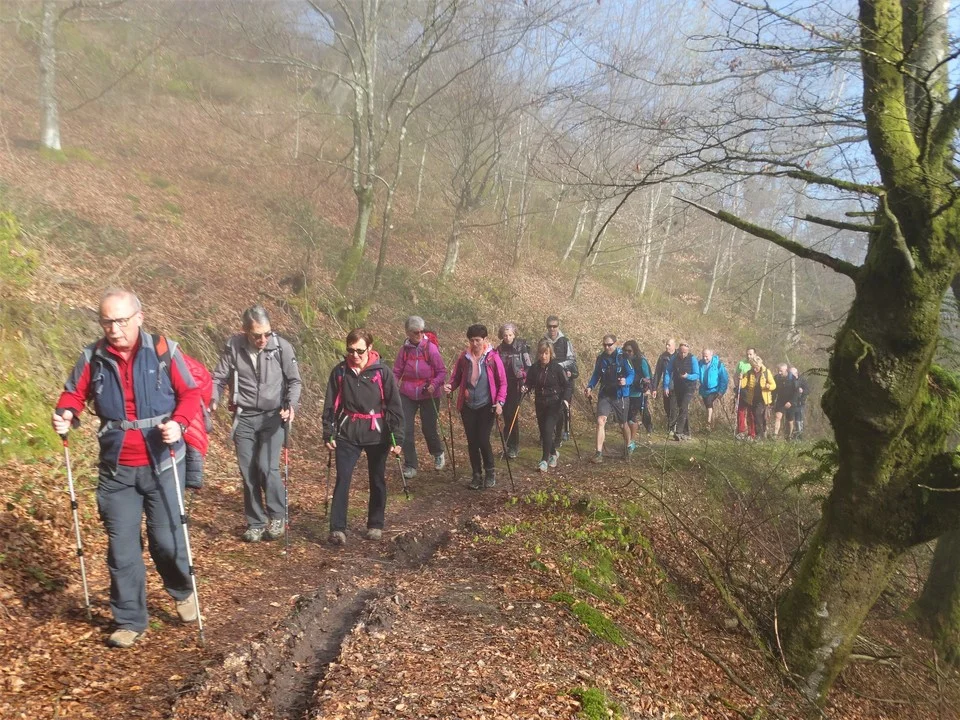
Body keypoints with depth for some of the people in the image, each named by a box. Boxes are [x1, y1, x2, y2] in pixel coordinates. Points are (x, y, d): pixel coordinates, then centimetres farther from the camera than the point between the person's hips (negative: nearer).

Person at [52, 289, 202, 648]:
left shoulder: (163, 350, -8)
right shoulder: (92, 357, 0)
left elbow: (190, 393, -4)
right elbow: (74, 393, 11)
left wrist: (179, 422, -23)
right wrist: (65, 414, -11)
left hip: (162, 464, -2)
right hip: (116, 469, 2)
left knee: (166, 538, 5)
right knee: (122, 547, 7)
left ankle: (183, 592, 35)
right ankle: (129, 621, 22)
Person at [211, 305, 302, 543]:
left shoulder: (281, 347, -10)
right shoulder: (233, 346, -7)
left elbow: (294, 380, 0)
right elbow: (219, 377, 3)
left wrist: (291, 404, -15)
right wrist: (213, 399, -14)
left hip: (273, 416, -2)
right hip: (244, 417, 2)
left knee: (267, 467, -13)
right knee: (248, 471, 5)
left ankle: (277, 516, 10)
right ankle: (255, 523, 21)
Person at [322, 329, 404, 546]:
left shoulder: (382, 372, -6)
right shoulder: (339, 372, 0)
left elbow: (395, 406, -5)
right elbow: (330, 405, 6)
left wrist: (397, 439, -8)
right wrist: (328, 434, 1)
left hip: (376, 434, 0)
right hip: (347, 434, 1)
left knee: (377, 480, 11)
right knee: (342, 479, -8)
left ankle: (375, 525, 26)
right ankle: (337, 528, -4)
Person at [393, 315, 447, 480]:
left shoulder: (431, 348, -10)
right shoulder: (404, 349, -1)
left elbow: (442, 371, -7)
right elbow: (397, 372, 4)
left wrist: (434, 384, -24)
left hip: (428, 395, -2)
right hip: (407, 394, 2)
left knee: (429, 428, 6)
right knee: (405, 430, -3)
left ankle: (438, 454, 38)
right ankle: (410, 465, 11)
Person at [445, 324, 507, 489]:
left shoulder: (493, 358, -8)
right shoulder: (464, 356, -1)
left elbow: (502, 383, -4)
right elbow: (457, 377, 8)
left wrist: (499, 402, -15)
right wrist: (451, 386, -14)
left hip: (486, 406, -3)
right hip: (468, 406, 3)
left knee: (483, 440, -8)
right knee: (472, 441, 6)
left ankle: (490, 472, 15)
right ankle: (477, 474, 21)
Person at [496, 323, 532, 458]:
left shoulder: (522, 347, -4)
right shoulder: (499, 349, 8)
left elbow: (528, 366, -5)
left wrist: (525, 384, -13)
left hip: (516, 386, -4)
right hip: (503, 386, 4)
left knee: (513, 415, -8)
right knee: (506, 415, 6)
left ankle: (514, 447, 0)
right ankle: (509, 445, 15)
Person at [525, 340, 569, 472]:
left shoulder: (557, 368, -9)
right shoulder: (534, 368, 0)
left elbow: (566, 385, -5)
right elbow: (529, 383, 9)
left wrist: (565, 399, -18)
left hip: (554, 404, -4)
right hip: (540, 404, 4)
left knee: (548, 430, -16)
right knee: (543, 431, 11)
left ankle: (544, 460, -13)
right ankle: (554, 453, 36)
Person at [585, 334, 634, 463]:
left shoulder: (623, 357, -10)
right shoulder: (600, 358, 1)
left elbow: (631, 374, -11)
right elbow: (596, 375, 11)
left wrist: (626, 381, -33)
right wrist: (590, 386, -5)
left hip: (620, 396, -2)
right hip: (605, 395, 2)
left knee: (622, 424, 13)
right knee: (600, 421, -15)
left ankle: (628, 447, 41)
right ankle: (599, 453, -13)